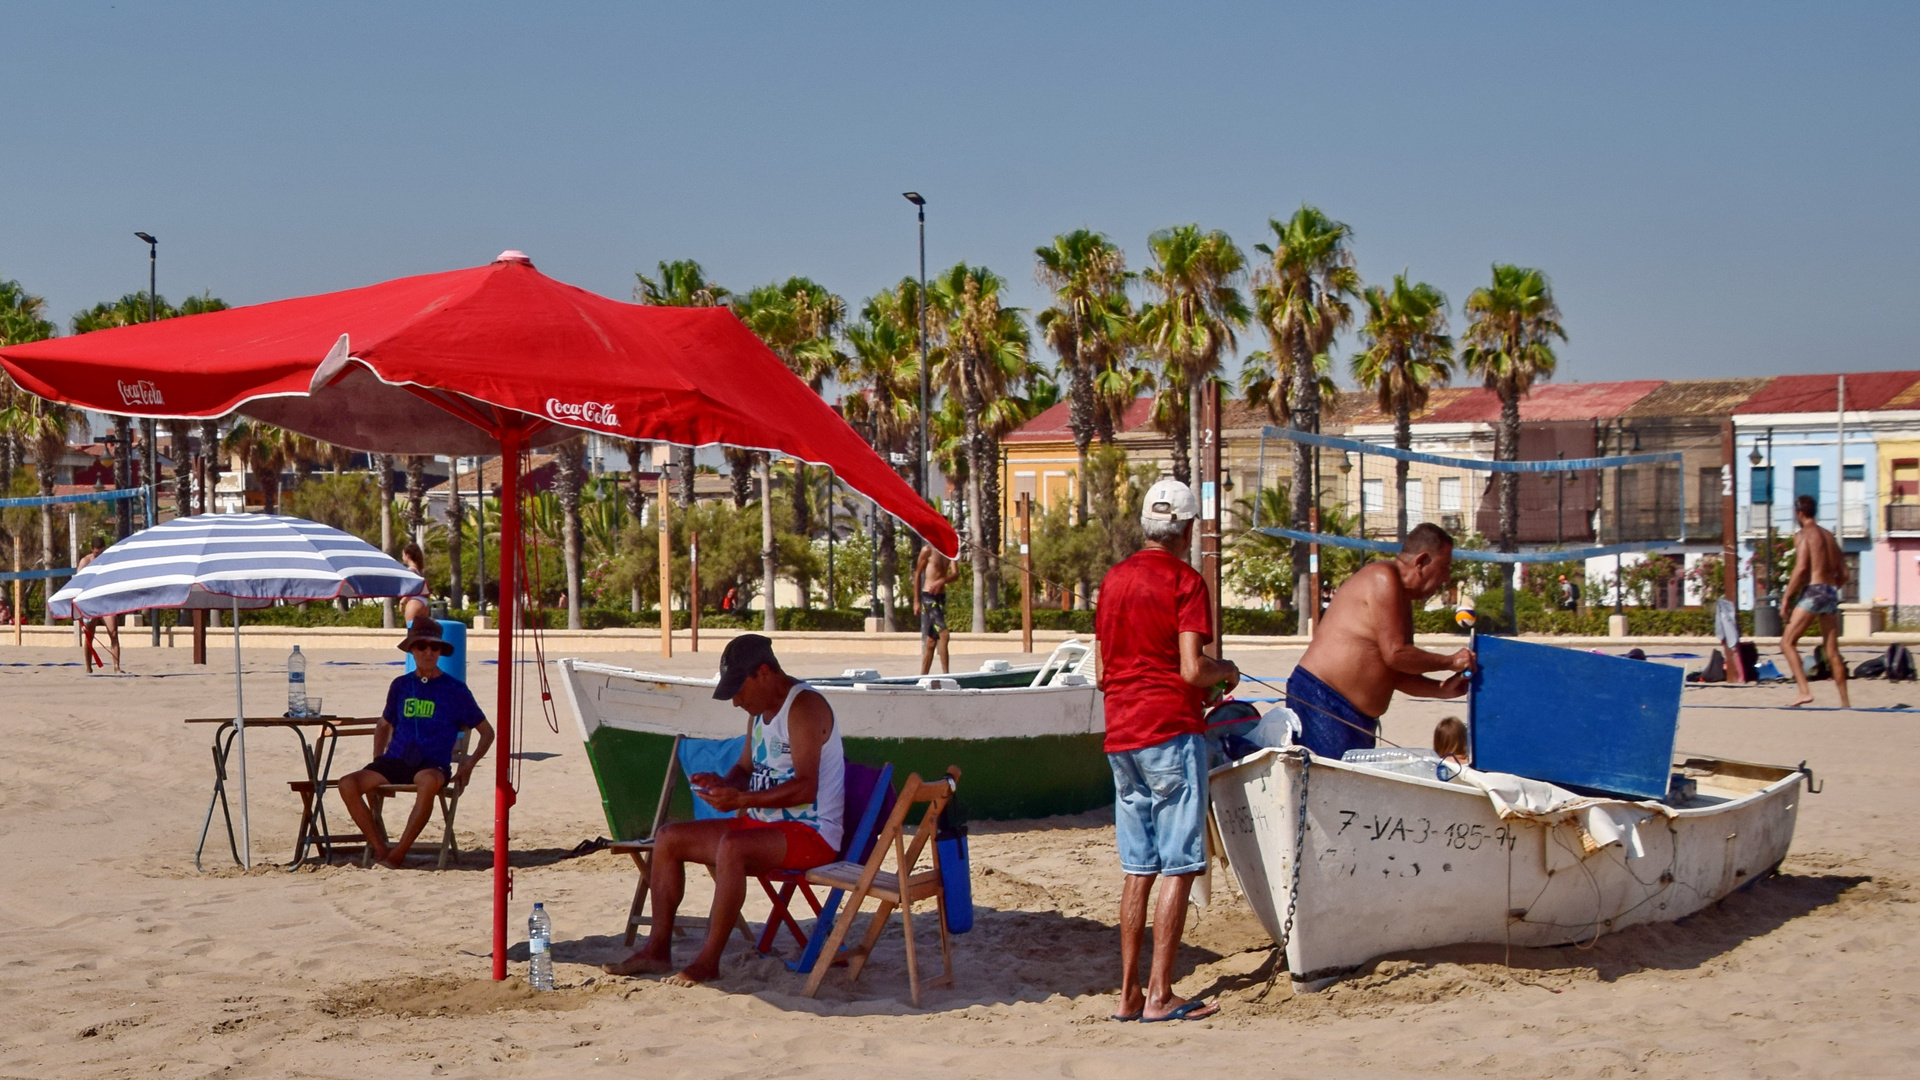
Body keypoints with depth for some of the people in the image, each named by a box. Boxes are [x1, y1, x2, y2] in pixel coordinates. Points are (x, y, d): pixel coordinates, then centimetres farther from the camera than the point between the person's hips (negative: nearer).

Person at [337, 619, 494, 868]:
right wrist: (377, 761, 14)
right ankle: (379, 850, -19)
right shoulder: (400, 685, 15)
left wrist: (468, 764, -4)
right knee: (348, 784, -23)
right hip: (395, 761, 4)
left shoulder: (455, 689, 5)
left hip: (433, 765, -4)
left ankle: (398, 854, -32)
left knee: (429, 781, -41)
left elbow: (487, 732, 11)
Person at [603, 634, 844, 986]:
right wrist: (722, 783, -1)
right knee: (667, 838, 4)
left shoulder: (804, 706, -17)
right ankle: (657, 949, 2)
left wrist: (741, 799, -31)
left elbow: (805, 787, -26)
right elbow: (745, 769, 23)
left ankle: (708, 960, -27)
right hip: (763, 824, 10)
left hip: (811, 832, -10)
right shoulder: (761, 709, 13)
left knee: (731, 848, -37)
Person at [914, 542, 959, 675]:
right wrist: (916, 601, -5)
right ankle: (945, 673, -14)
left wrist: (942, 581, -23)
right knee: (943, 633, -16)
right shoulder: (928, 549, -6)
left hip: (941, 597, 7)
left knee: (931, 641, 9)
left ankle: (923, 677, 14)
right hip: (928, 596, -7)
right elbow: (917, 574, -3)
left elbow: (955, 573, -1)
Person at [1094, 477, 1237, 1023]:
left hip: (1121, 737, 7)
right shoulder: (1185, 580, -8)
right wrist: (1226, 672, 4)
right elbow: (1192, 669, -15)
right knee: (1178, 867, -3)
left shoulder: (1114, 579, 13)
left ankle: (1128, 992, 12)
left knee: (1137, 869, 11)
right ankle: (1160, 995, -5)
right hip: (1171, 732, -7)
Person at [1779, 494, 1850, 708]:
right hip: (1832, 592, 7)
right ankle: (1845, 702, 8)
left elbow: (1801, 568, -16)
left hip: (1813, 591, -7)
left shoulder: (1803, 535, -4)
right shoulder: (1829, 536, 19)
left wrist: (1786, 596, -11)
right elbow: (1843, 574, 18)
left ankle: (1805, 691, -19)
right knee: (1832, 651, 10)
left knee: (1787, 642, -4)